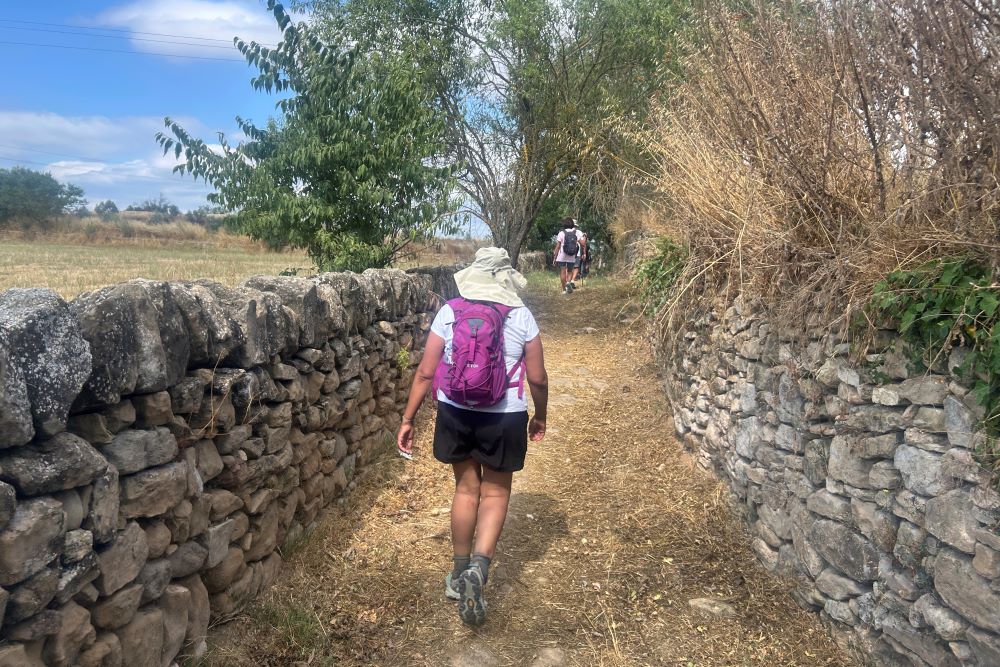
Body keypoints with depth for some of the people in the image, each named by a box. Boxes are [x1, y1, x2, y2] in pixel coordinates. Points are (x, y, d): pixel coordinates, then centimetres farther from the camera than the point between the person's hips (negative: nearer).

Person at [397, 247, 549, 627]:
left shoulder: (449, 313, -3)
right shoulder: (522, 317, -6)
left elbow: (425, 372, -4)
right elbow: (537, 378, -3)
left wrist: (408, 420, 4)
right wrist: (540, 417, 14)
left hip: (455, 413, 2)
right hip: (503, 418, -2)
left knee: (466, 488, 19)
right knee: (495, 492, 15)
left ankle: (459, 575, 30)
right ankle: (478, 568, -6)